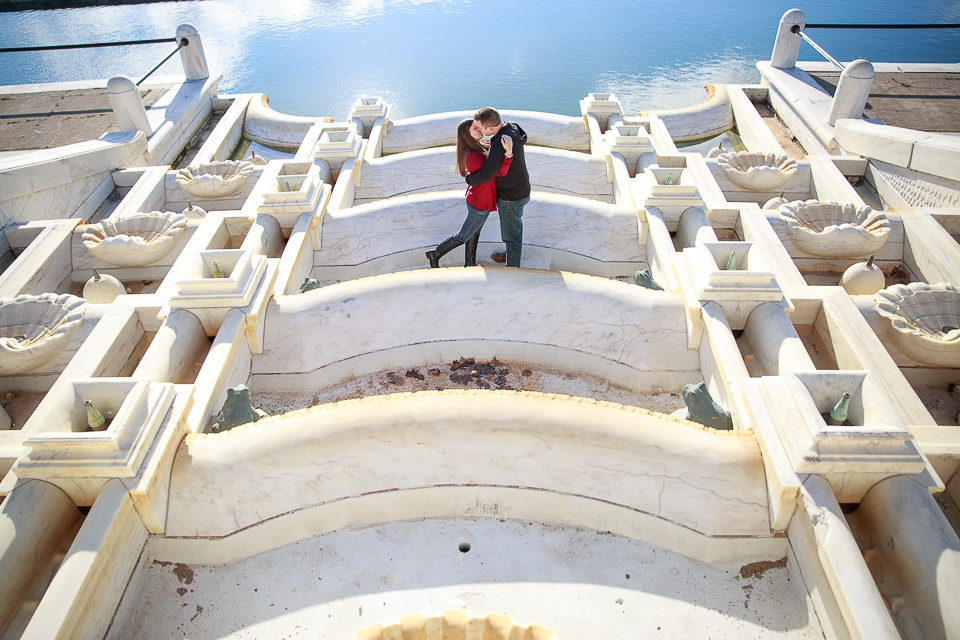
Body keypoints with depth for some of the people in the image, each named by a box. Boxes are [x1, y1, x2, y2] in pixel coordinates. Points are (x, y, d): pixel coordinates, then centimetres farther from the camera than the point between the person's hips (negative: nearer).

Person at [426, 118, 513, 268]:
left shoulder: (481, 146, -4)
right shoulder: (473, 157, -33)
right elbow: (500, 172, -35)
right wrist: (508, 153, -50)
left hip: (476, 199, 9)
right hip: (480, 205, -9)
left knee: (474, 234, 25)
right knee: (462, 237, 11)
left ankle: (469, 264, 44)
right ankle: (435, 255, 30)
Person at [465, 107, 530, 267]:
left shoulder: (500, 144, -35)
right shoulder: (512, 127, -7)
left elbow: (486, 174, -32)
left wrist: (469, 179, -12)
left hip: (511, 198, -9)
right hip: (520, 189, 9)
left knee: (511, 235, 10)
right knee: (515, 226, 29)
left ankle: (512, 268, 29)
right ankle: (510, 254, 51)